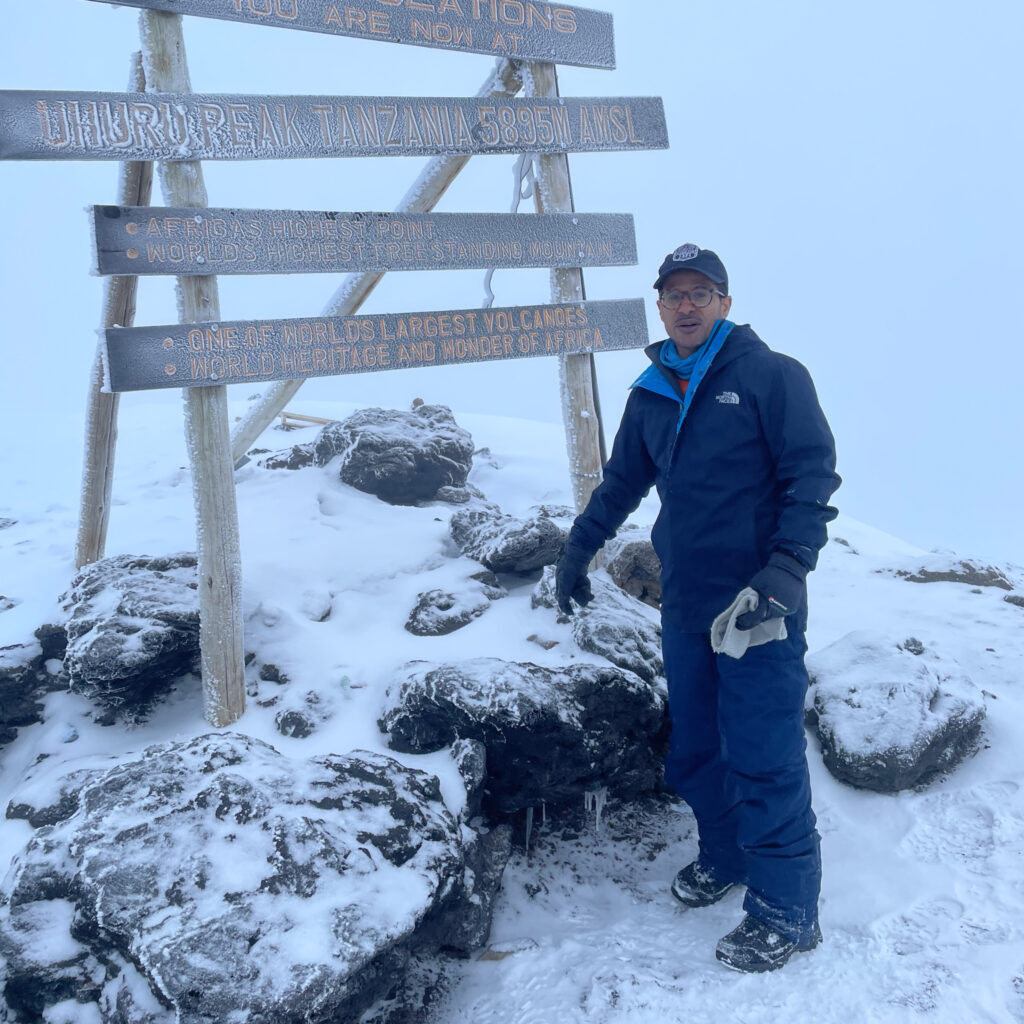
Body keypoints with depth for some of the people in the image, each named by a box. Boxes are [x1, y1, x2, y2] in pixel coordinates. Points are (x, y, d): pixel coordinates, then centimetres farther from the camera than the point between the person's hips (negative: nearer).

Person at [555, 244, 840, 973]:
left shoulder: (771, 376, -6)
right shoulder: (652, 393, 13)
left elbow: (814, 475, -12)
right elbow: (623, 480, 23)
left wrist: (787, 569, -23)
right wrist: (580, 547, 21)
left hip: (759, 607, -6)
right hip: (686, 605, 7)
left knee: (764, 760, -4)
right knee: (694, 748, 16)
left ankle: (787, 915, 11)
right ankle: (725, 858, 38)